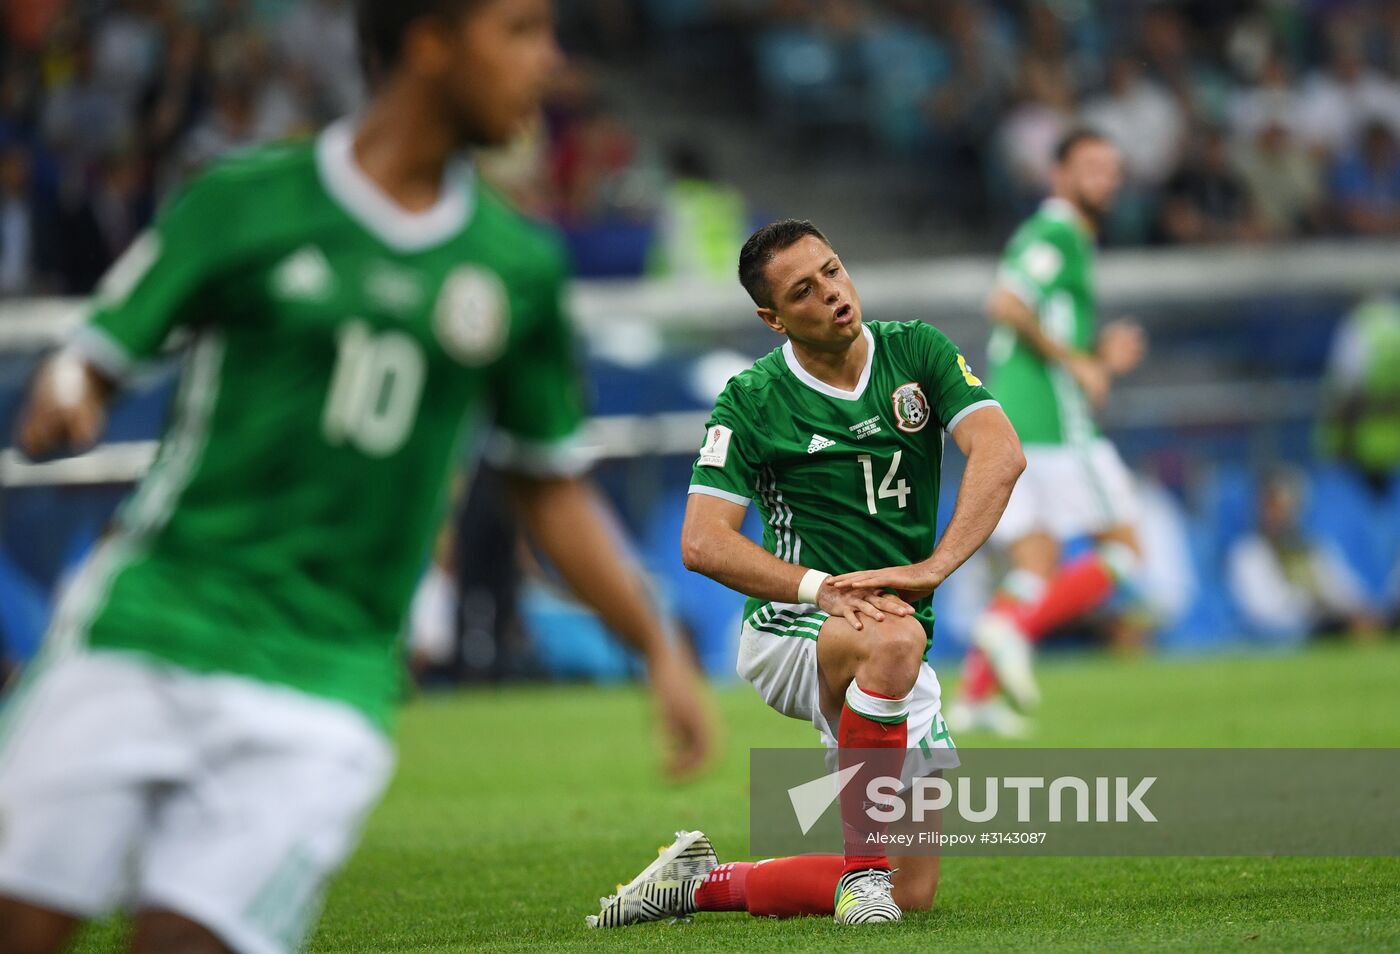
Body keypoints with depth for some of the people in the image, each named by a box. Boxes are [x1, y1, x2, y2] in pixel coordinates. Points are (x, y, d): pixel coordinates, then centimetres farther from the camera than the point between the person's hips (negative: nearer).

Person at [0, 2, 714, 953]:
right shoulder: (245, 200, 2)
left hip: (325, 686, 1)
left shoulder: (519, 268, 10)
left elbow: (552, 487, 20)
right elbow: (89, 366, 2)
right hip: (149, 626, -1)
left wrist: (660, 649, 12)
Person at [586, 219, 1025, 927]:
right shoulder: (751, 401, -6)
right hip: (788, 630, -4)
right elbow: (703, 542, -13)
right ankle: (862, 866, -29)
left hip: (895, 660, 4)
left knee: (913, 893, 1)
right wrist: (822, 590, -27)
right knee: (894, 638, -42)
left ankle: (700, 883, 18)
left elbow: (1001, 455, -12)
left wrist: (931, 567, -27)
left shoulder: (915, 351, 1)